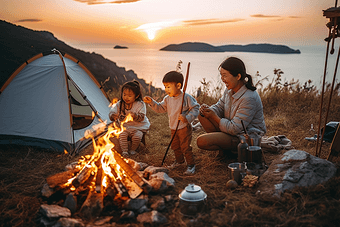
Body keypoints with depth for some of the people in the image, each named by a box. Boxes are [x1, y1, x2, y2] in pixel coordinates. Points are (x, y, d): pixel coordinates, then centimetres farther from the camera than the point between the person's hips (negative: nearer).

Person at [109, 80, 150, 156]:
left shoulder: (140, 104, -9)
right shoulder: (120, 104, -1)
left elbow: (142, 117, -17)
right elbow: (112, 112, -4)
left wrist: (135, 116, -38)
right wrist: (113, 116, -29)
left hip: (138, 127, -2)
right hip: (124, 126, 2)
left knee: (137, 136, -27)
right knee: (122, 135, -26)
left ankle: (132, 149, 0)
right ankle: (124, 151, -9)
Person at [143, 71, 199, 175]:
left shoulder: (186, 97, -18)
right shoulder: (167, 99, 2)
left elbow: (195, 108, -15)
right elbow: (160, 108, 12)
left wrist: (187, 118, -28)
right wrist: (151, 102, -3)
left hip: (184, 128, -7)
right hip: (173, 129, 7)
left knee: (185, 147, -1)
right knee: (175, 146, 20)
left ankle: (191, 164, 16)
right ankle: (180, 160, 42)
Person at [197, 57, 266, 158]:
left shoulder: (249, 98, -29)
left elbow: (235, 129, -28)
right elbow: (219, 107, 10)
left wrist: (214, 116, -20)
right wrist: (208, 109, -14)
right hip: (231, 128, 9)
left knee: (202, 141, -22)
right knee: (202, 114, 0)